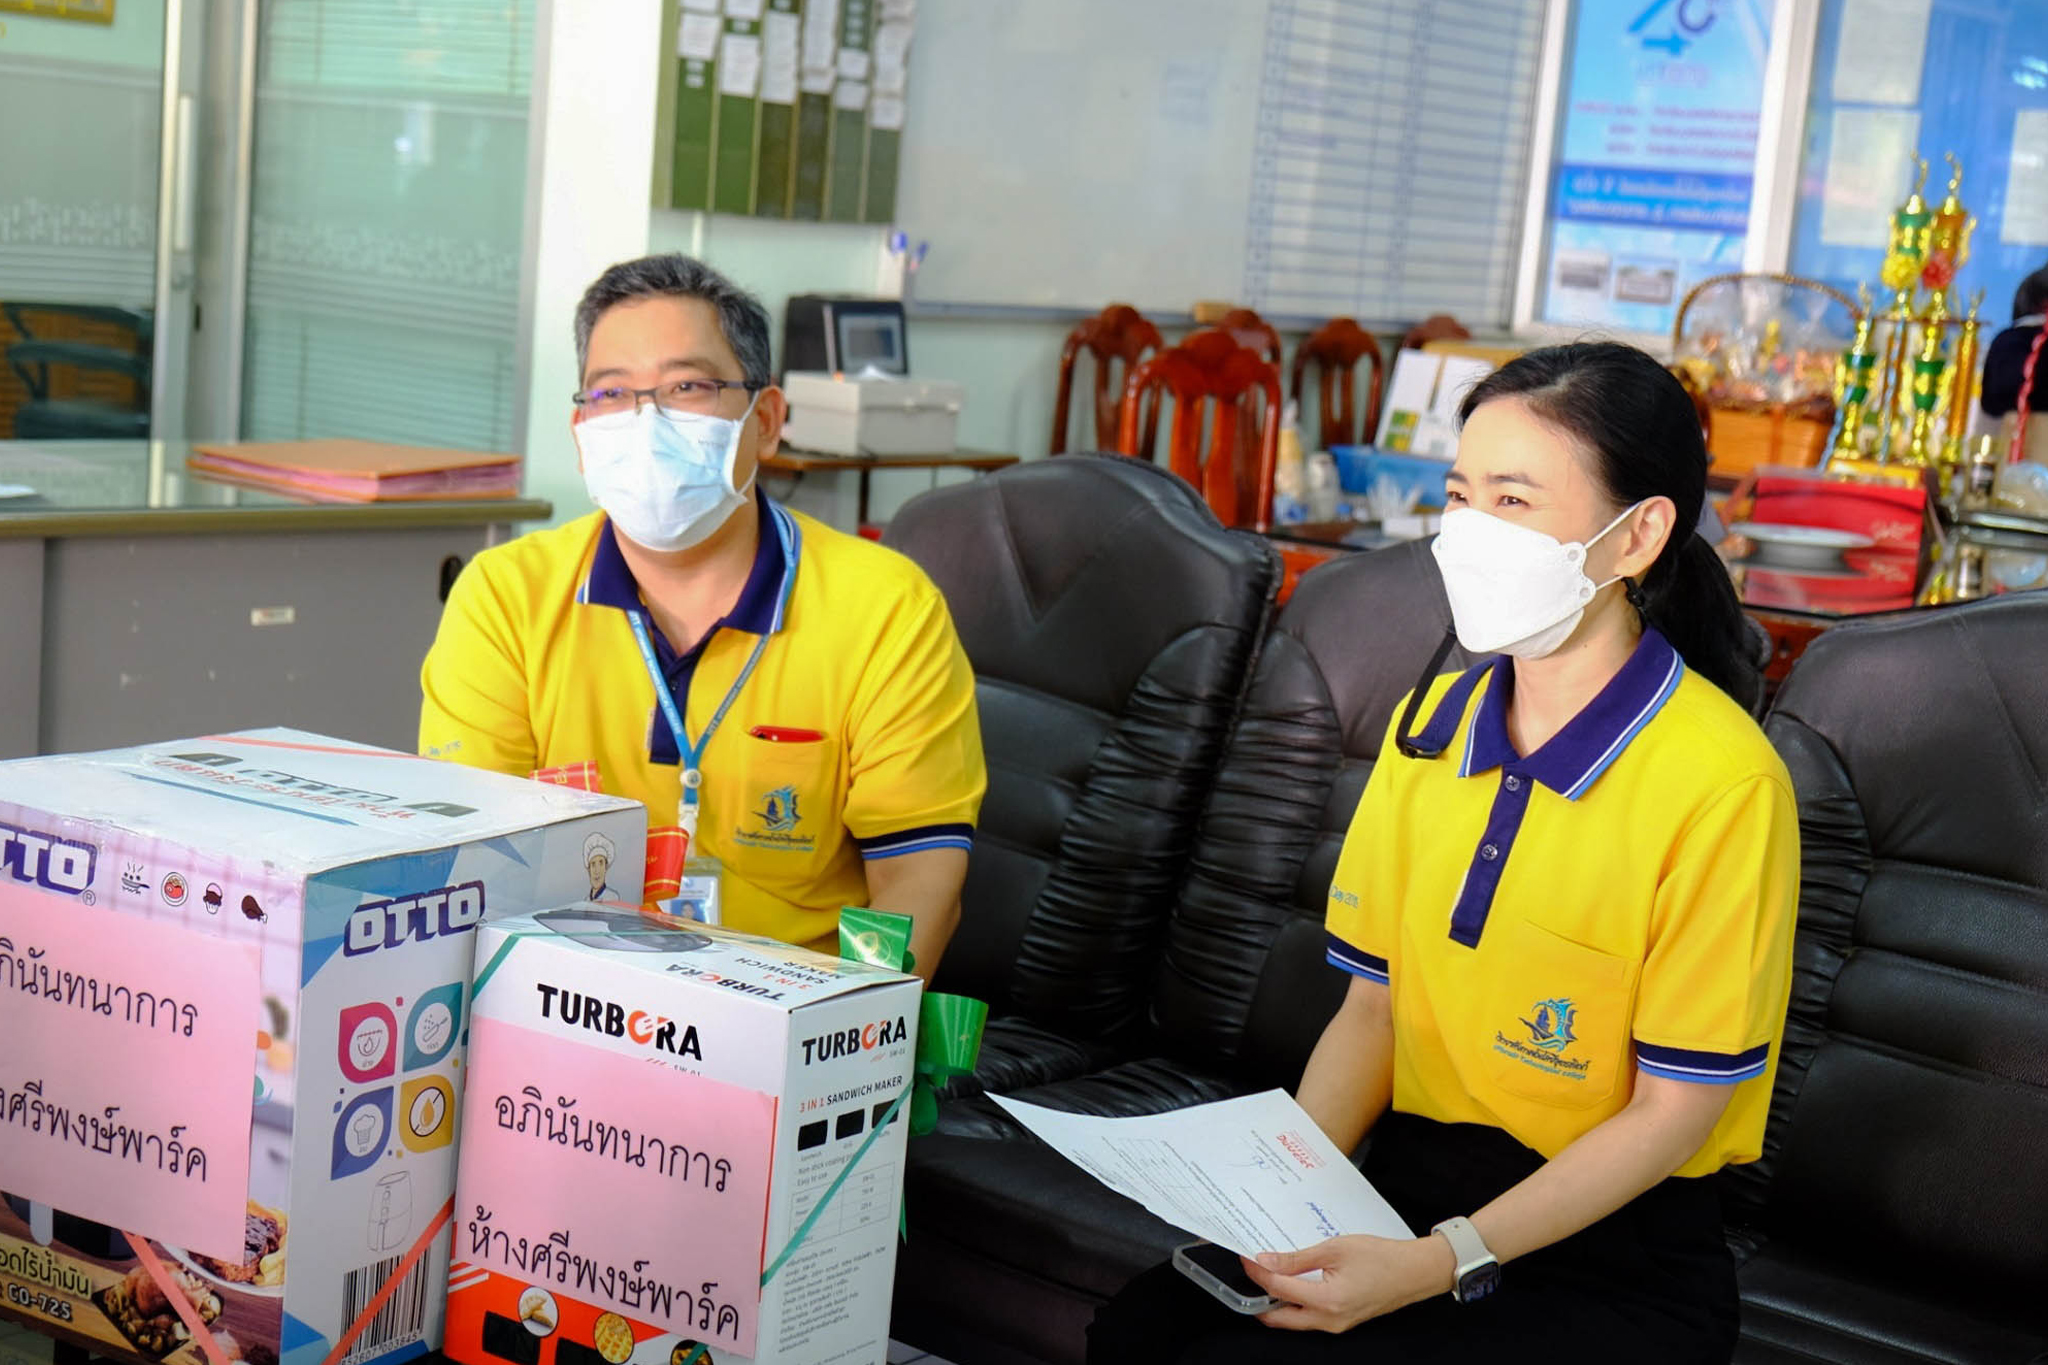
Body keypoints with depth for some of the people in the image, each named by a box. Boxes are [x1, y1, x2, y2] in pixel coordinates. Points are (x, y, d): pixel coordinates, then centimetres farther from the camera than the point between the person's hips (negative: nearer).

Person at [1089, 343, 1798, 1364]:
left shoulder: (1721, 781, -15)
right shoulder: (1430, 724, 7)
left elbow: (1674, 1113, -12)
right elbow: (1372, 1011, 9)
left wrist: (1442, 1262, -20)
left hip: (1616, 1262, -5)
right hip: (1406, 1192, 5)